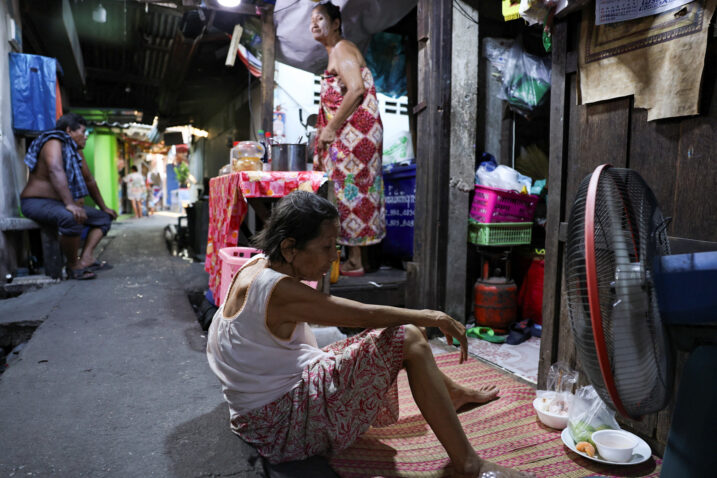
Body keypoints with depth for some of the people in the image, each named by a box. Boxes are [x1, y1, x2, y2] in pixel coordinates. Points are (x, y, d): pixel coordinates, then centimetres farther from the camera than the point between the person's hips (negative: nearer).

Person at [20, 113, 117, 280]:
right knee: (71, 218, -38)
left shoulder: (76, 151, 14)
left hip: (62, 204, 10)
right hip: (37, 203, -10)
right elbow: (56, 171, -31)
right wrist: (70, 204, -43)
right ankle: (73, 265, -19)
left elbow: (89, 181, 20)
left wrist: (104, 208, 20)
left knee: (104, 218, 7)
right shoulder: (54, 143, -13)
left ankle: (86, 258, -14)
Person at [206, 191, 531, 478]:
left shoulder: (254, 267, 0)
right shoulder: (280, 292, -28)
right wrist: (431, 317, -12)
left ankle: (455, 395, 33)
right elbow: (365, 314, -23)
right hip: (283, 423, -10)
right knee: (407, 338, -17)